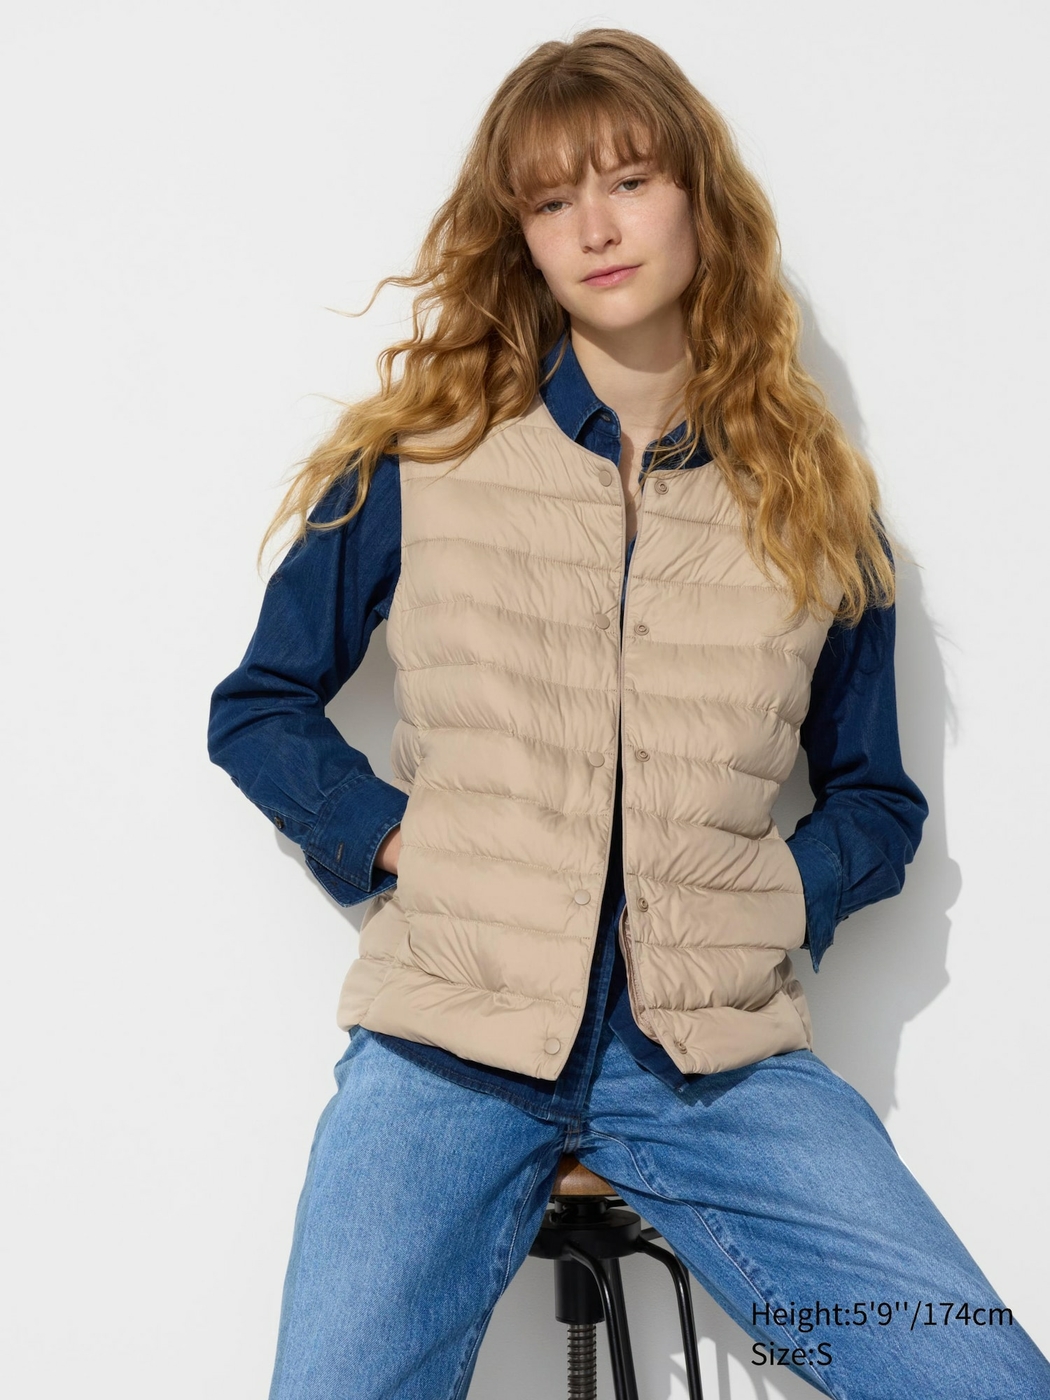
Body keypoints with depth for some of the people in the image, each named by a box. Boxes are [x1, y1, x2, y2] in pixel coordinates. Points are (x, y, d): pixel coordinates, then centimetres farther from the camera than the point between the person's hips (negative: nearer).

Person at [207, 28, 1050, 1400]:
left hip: (717, 1055, 1)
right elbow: (258, 709, 12)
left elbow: (876, 797, 17)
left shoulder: (818, 503, 10)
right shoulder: (415, 465, 6)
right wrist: (395, 839, -3)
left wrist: (782, 899, -2)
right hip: (450, 1041, 0)